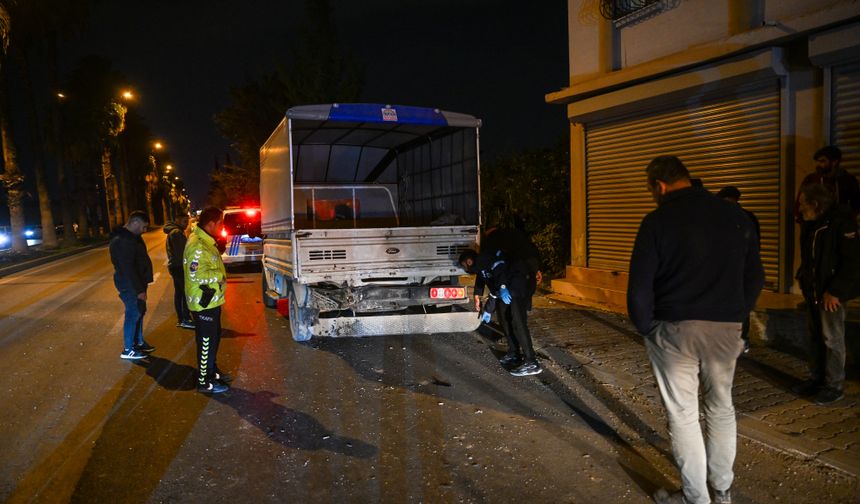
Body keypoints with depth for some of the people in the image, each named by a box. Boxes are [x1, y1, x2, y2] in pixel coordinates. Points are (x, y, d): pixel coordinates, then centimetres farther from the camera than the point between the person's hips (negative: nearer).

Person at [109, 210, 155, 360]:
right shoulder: (122, 241, -23)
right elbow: (127, 268, -26)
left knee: (139, 312, 18)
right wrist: (139, 290, -25)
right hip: (130, 285, -10)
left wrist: (141, 286, 18)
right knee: (133, 314, -2)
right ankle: (128, 350, 8)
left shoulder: (131, 237, 11)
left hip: (137, 283, 10)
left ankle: (138, 342, 31)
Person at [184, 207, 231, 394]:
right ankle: (204, 382, 10)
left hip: (212, 300, 10)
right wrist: (219, 275, -19)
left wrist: (219, 276, 10)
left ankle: (212, 371, 36)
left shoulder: (206, 241, 11)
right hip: (204, 302, -10)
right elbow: (195, 274, -29)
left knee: (214, 338, 21)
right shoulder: (197, 245, -23)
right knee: (206, 342, -1)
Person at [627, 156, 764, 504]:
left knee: (683, 416, 7)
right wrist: (735, 316, 15)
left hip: (675, 329, -4)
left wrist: (645, 327, 2)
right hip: (726, 328, 5)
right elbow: (754, 277, 9)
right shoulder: (735, 216, 5)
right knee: (721, 409, 19)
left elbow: (640, 284, -11)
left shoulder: (658, 221, -9)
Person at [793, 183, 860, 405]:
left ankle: (834, 386, 9)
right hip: (812, 291, 8)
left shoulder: (841, 222, -14)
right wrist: (803, 277, 7)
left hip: (831, 293, -8)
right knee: (815, 337, 13)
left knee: (832, 340, 0)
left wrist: (835, 291, -18)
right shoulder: (810, 224, 11)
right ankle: (817, 379, 23)